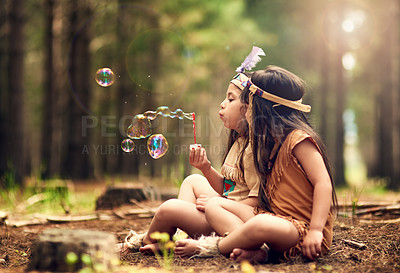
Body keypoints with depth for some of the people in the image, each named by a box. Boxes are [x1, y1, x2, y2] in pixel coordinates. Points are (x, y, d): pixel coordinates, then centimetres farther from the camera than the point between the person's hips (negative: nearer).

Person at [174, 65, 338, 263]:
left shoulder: (299, 139, -12)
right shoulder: (270, 141, 17)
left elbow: (323, 183, -20)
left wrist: (315, 230, -28)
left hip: (301, 227, -10)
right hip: (274, 217, 10)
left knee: (260, 225, -41)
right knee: (214, 205, 2)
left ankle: (210, 248, -13)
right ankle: (256, 251, -23)